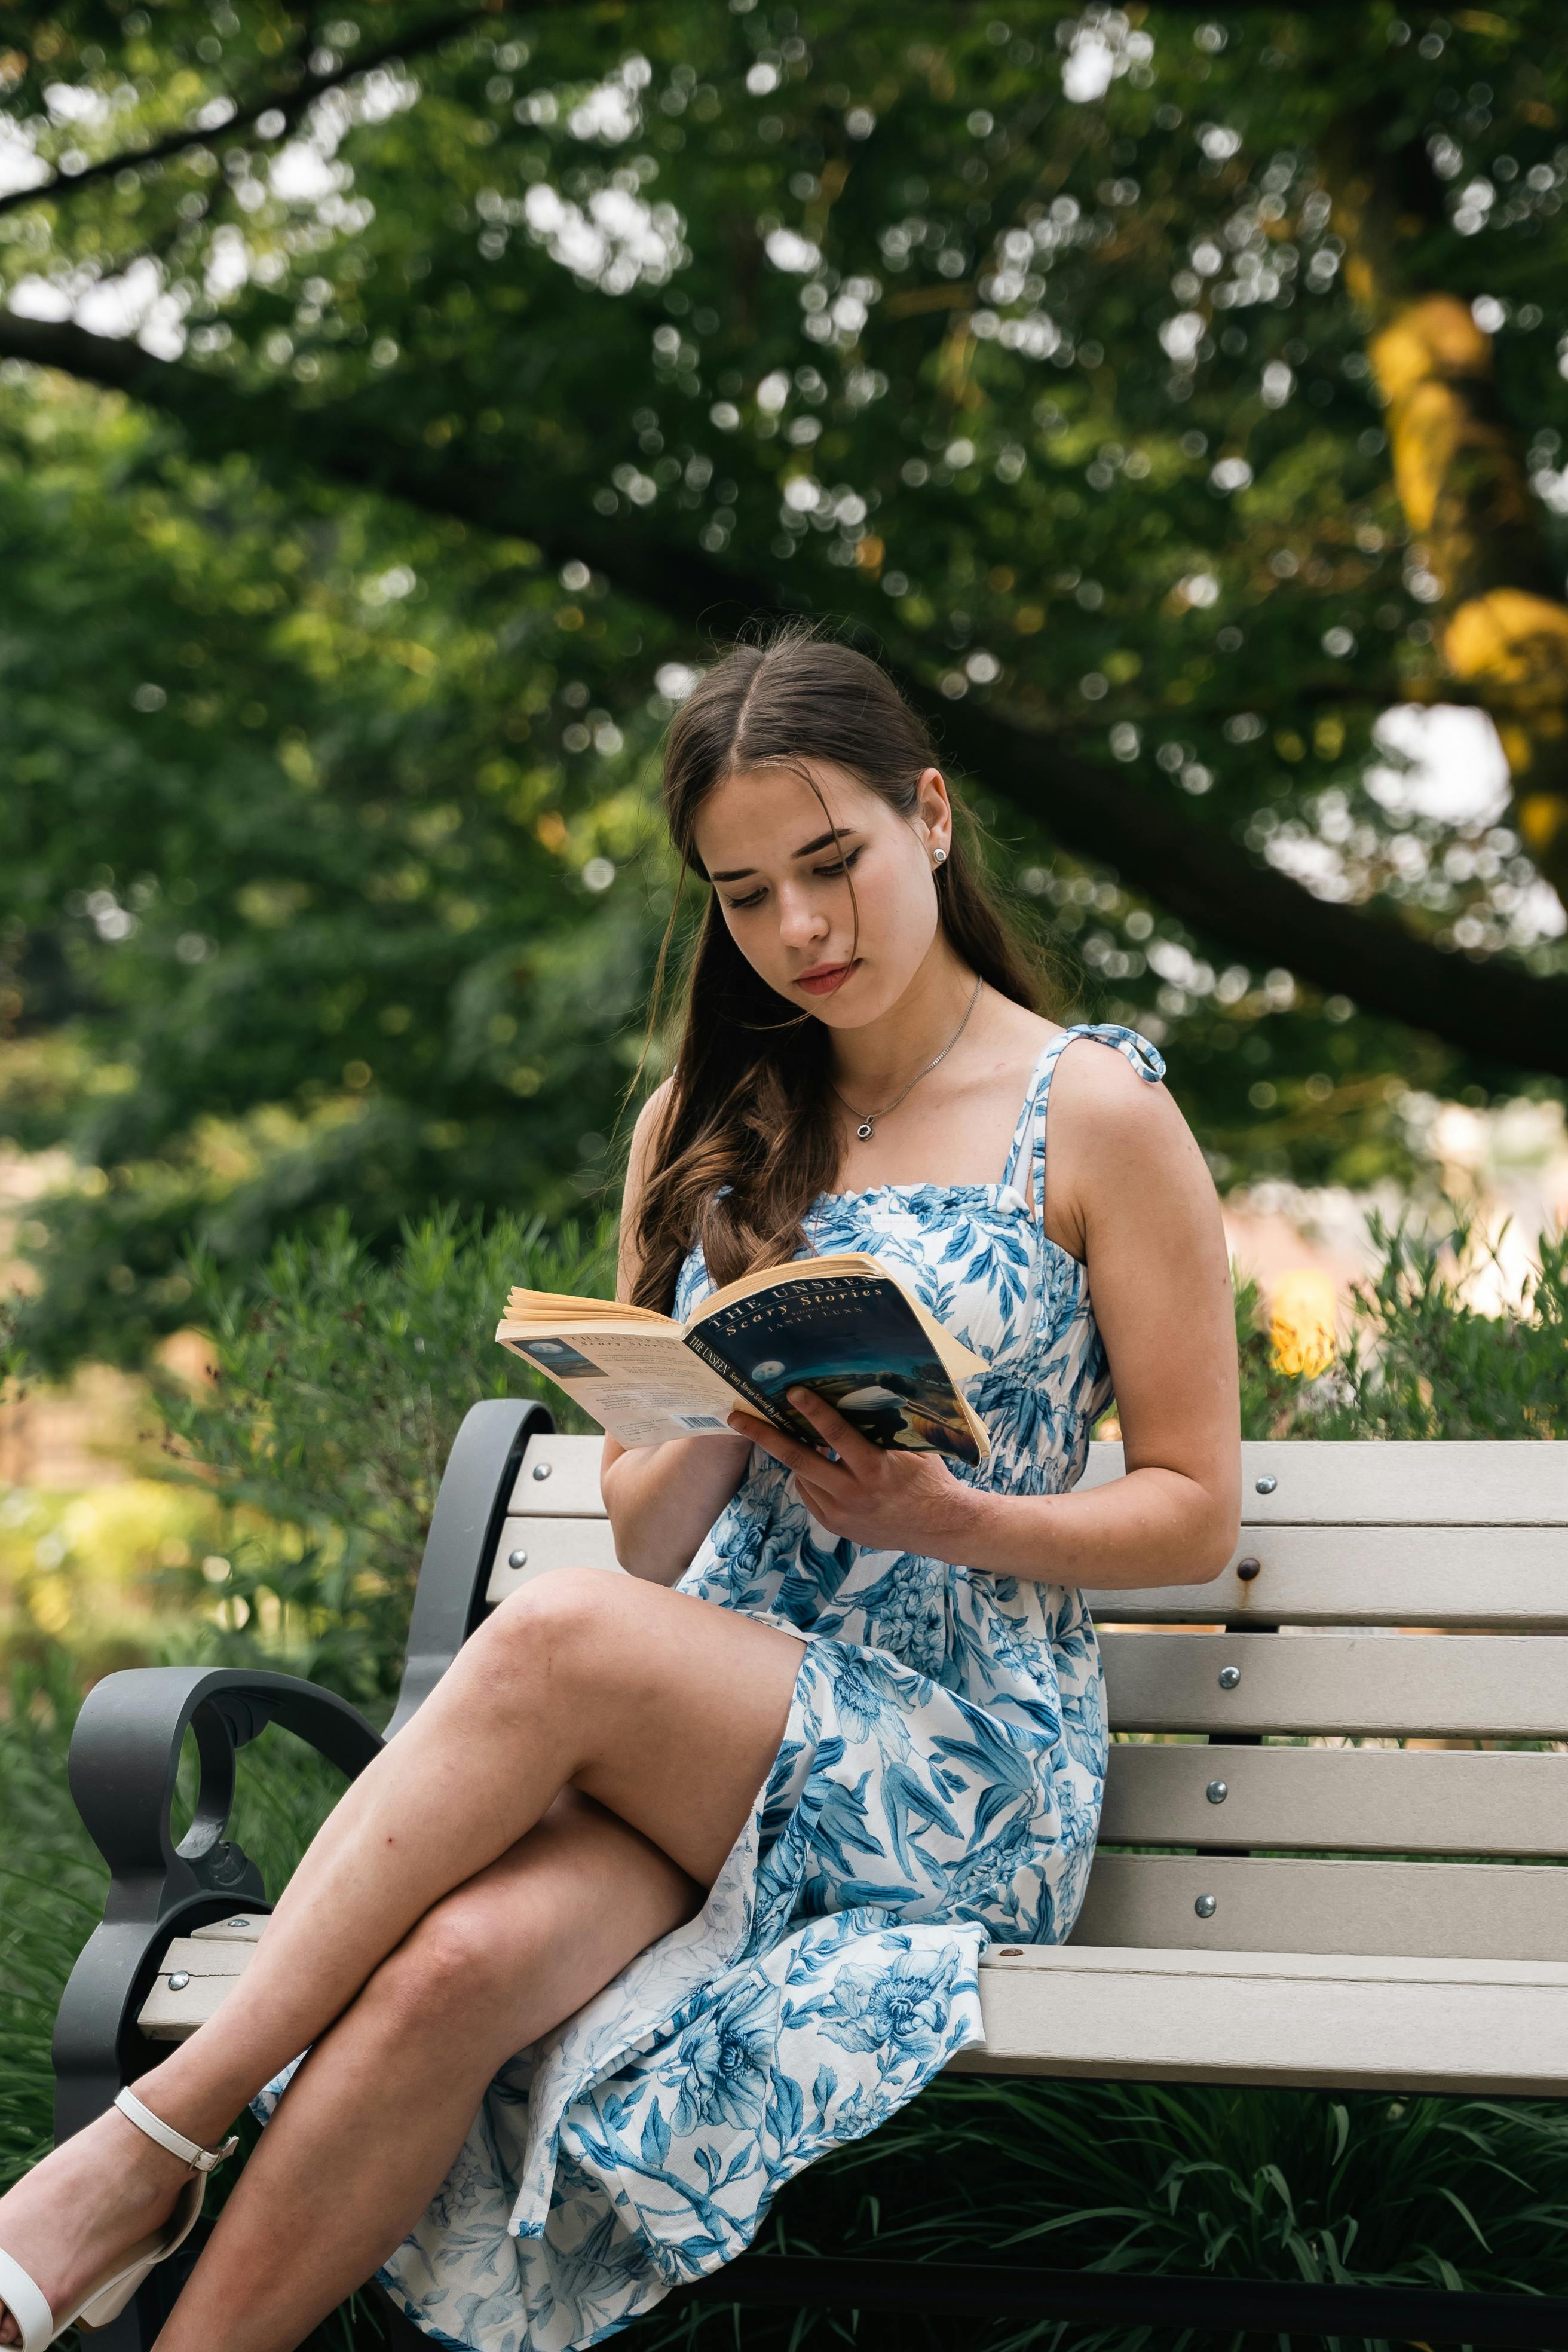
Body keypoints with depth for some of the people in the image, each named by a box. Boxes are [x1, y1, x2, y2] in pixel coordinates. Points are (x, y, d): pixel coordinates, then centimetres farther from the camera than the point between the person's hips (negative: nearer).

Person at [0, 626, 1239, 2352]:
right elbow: (648, 1539, 12)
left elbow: (1194, 1515, 1)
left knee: (554, 1641, -33)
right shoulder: (704, 1127, 14)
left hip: (968, 1771, -3)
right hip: (709, 1734, 4)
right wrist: (729, 1415, -12)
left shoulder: (1095, 1115, 1)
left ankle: (153, 2145, -26)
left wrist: (941, 1515, -17)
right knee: (454, 1961, -32)